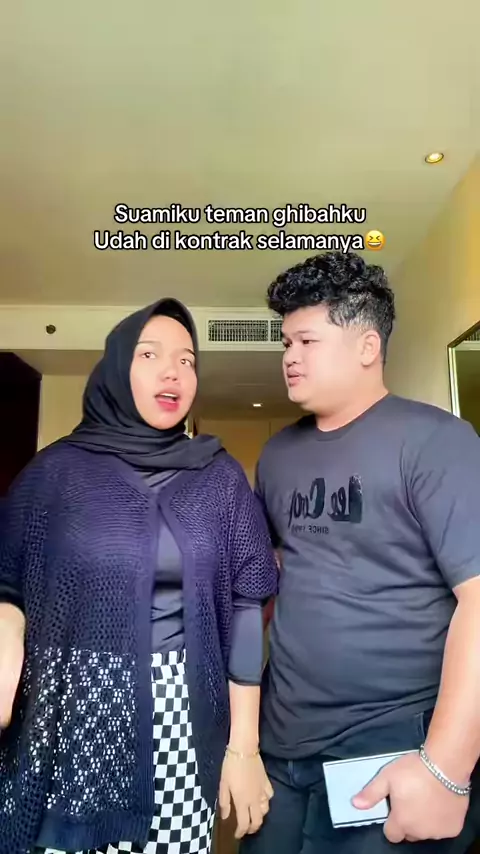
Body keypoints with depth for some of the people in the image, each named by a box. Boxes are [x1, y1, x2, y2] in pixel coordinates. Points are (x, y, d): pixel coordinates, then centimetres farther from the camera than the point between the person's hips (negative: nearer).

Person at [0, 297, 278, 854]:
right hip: (68, 711, 0)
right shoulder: (57, 468, -1)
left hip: (181, 715, 1)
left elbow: (244, 607, -1)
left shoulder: (221, 478, 0)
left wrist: (244, 747, -2)